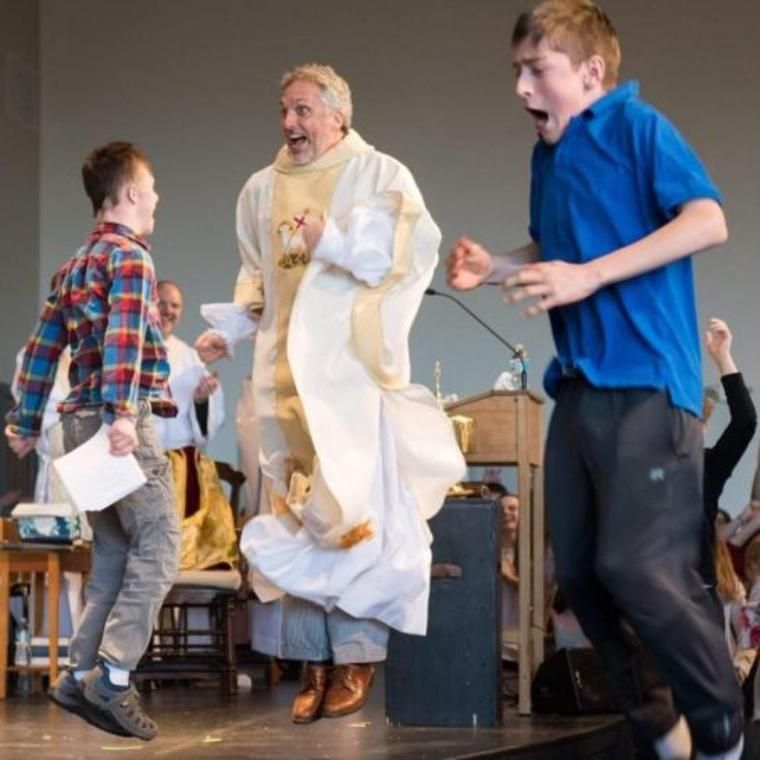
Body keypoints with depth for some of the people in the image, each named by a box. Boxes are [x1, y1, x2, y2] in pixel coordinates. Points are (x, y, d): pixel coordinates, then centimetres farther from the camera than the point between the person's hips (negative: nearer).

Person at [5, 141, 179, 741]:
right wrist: (121, 413, -30)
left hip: (82, 421, 9)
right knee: (157, 545, -10)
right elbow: (123, 337, -21)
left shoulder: (76, 265, 20)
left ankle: (83, 675, 10)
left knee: (114, 551, 13)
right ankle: (114, 674, -18)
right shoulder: (130, 255, -7)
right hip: (122, 422, -9)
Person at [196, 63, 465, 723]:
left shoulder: (381, 175, 1)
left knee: (354, 510, -9)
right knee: (297, 517, 3)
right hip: (286, 373, 5)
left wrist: (335, 242, -18)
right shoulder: (262, 190, 14)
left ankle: (357, 656, -4)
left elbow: (418, 248, -10)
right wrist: (230, 331, 5)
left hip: (355, 367, -4)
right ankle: (315, 661, 7)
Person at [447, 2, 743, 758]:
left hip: (646, 383, -9)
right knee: (578, 569, 9)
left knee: (636, 566, -13)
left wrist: (590, 276, -24)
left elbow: (708, 220, -20)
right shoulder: (548, 156, 16)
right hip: (580, 385, 9)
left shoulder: (637, 128, -8)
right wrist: (494, 267, 11)